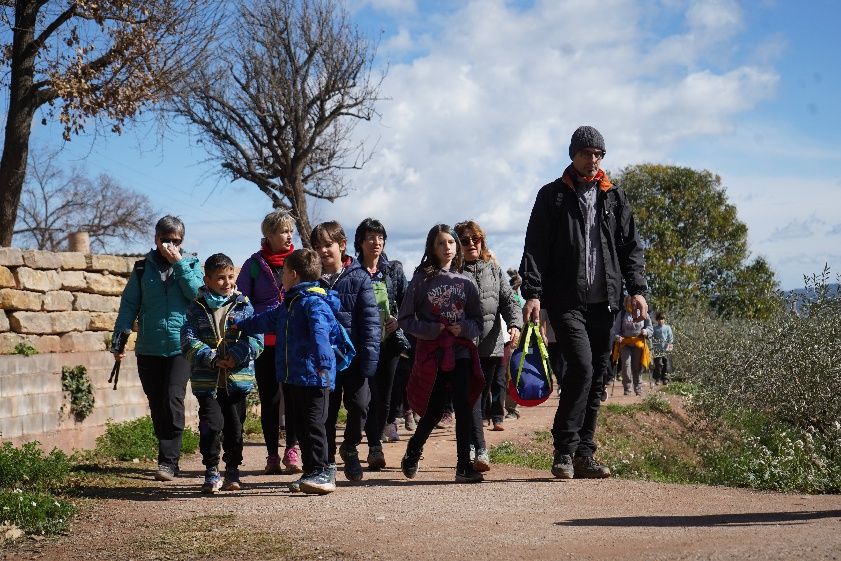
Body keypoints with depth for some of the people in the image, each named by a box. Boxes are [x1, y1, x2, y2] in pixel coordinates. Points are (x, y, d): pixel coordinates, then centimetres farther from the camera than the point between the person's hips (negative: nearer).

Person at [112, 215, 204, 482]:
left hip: (181, 346, -3)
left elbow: (198, 294, -10)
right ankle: (169, 458, 22)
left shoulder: (190, 264, 6)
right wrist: (119, 337, 0)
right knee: (157, 405, 8)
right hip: (149, 347, 3)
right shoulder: (143, 267, 9)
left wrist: (179, 264, -12)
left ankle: (168, 460, -12)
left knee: (173, 398, -16)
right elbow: (129, 303, 9)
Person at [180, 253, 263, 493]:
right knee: (211, 425, -8)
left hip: (238, 378, 1)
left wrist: (237, 356, -17)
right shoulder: (197, 309, 3)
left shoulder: (243, 306, 4)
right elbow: (189, 341, -4)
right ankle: (211, 472, 5)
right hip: (207, 380, -1)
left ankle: (232, 471, 24)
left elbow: (256, 339, -1)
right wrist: (212, 359, -18)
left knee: (235, 426, 9)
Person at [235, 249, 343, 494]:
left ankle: (322, 472, -6)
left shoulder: (314, 302, -13)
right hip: (292, 377, 10)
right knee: (299, 425, 11)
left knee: (313, 425, -10)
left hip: (313, 377, -10)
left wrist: (322, 361, -44)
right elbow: (268, 319, 38)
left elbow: (320, 332, -29)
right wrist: (241, 326, 51)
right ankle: (311, 472, 17)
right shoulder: (289, 303, 20)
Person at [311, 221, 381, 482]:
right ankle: (327, 460, 18)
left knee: (359, 404, -4)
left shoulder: (358, 278, -2)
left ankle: (350, 447, 22)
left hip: (354, 354, -1)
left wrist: (370, 356, -13)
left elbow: (370, 319, -6)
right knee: (327, 409, 6)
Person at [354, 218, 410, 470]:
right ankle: (375, 448, -10)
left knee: (384, 396, 7)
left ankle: (375, 441, 22)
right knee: (371, 395, -12)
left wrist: (398, 320, -5)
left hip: (390, 339, 3)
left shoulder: (394, 270, 11)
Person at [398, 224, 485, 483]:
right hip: (431, 353, -2)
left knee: (463, 408, -9)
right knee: (433, 412, 2)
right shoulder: (421, 280, 2)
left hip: (461, 352, 2)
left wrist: (463, 328, -9)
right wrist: (432, 330, -12)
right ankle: (411, 455, 26)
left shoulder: (466, 283, 9)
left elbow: (477, 322, 12)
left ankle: (464, 466, -3)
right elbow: (405, 319, 1)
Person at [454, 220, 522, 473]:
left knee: (485, 393, 8)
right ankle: (480, 450, -13)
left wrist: (515, 323, -6)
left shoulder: (494, 269, 16)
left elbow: (508, 300, 11)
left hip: (492, 345, 4)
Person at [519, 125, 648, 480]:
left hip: (603, 302, 4)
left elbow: (631, 247, 14)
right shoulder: (552, 196, 7)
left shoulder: (614, 198, 15)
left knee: (596, 377, 5)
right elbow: (535, 248, 1)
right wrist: (533, 293, -10)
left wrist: (637, 289, 1)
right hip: (566, 300, -4)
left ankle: (584, 455, 12)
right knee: (581, 367, -19)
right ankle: (564, 452, -10)